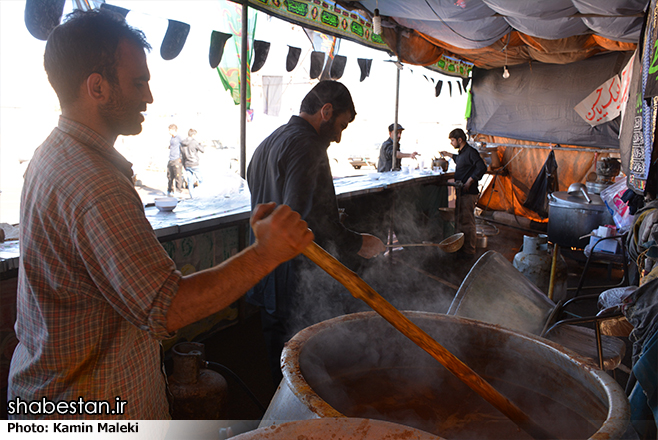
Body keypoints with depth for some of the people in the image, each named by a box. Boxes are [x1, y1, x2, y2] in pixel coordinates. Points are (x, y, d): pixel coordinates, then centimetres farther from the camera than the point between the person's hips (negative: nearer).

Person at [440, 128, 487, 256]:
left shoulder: (471, 152, -15)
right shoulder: (462, 152, 15)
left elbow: (482, 167, -25)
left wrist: (469, 181, -24)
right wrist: (449, 155, 36)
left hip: (468, 193, -10)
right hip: (461, 192, 10)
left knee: (467, 222, -5)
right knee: (461, 220, 17)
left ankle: (469, 250, 3)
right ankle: (464, 245, 29)